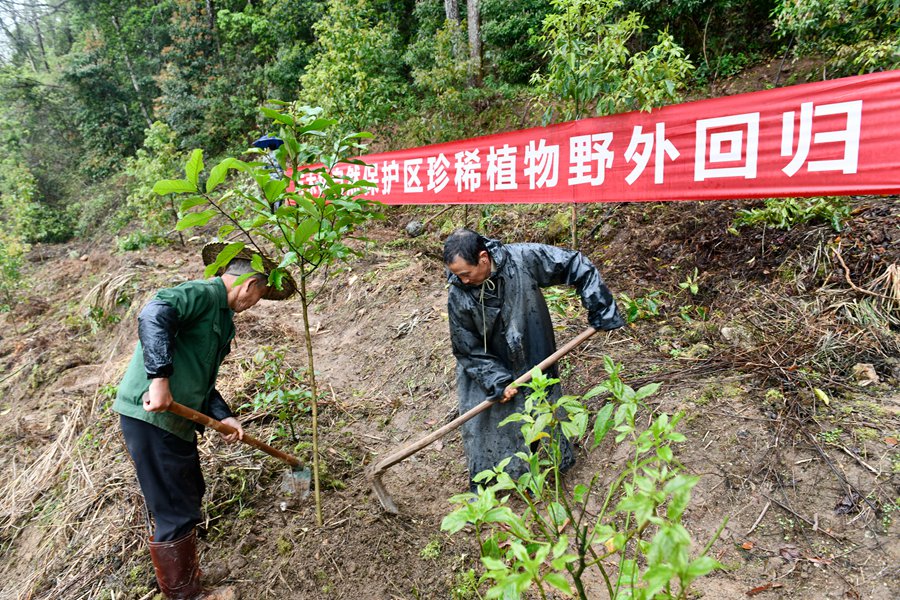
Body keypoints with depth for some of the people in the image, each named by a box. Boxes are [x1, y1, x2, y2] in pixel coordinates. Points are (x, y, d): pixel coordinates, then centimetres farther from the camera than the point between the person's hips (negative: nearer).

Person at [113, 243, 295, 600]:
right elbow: (154, 316, -30)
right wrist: (159, 378, -33)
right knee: (175, 511, 1)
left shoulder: (222, 319, 20)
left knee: (189, 494, 22)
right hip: (151, 415, -10)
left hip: (176, 420, 11)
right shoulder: (202, 293, -11)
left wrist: (222, 417, 10)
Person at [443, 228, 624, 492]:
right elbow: (468, 350, -14)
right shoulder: (458, 295, -24)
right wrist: (497, 382, -19)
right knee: (482, 428, 8)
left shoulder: (523, 258, -26)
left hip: (533, 362, 0)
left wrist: (600, 310, -13)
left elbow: (577, 265, -14)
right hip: (487, 369, 0)